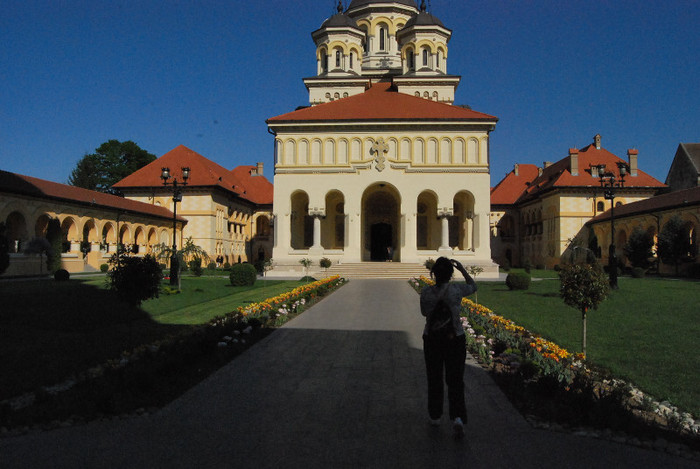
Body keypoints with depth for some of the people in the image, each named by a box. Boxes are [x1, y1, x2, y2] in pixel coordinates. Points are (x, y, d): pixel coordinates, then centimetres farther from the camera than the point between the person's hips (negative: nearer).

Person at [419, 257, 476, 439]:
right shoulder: (457, 290, -14)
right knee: (455, 380, 7)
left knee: (434, 379, 18)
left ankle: (435, 416, 29)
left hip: (432, 340, 1)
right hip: (455, 340, -1)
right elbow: (473, 286, 9)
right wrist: (462, 269, 14)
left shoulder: (426, 292, -12)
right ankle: (457, 418, -10)